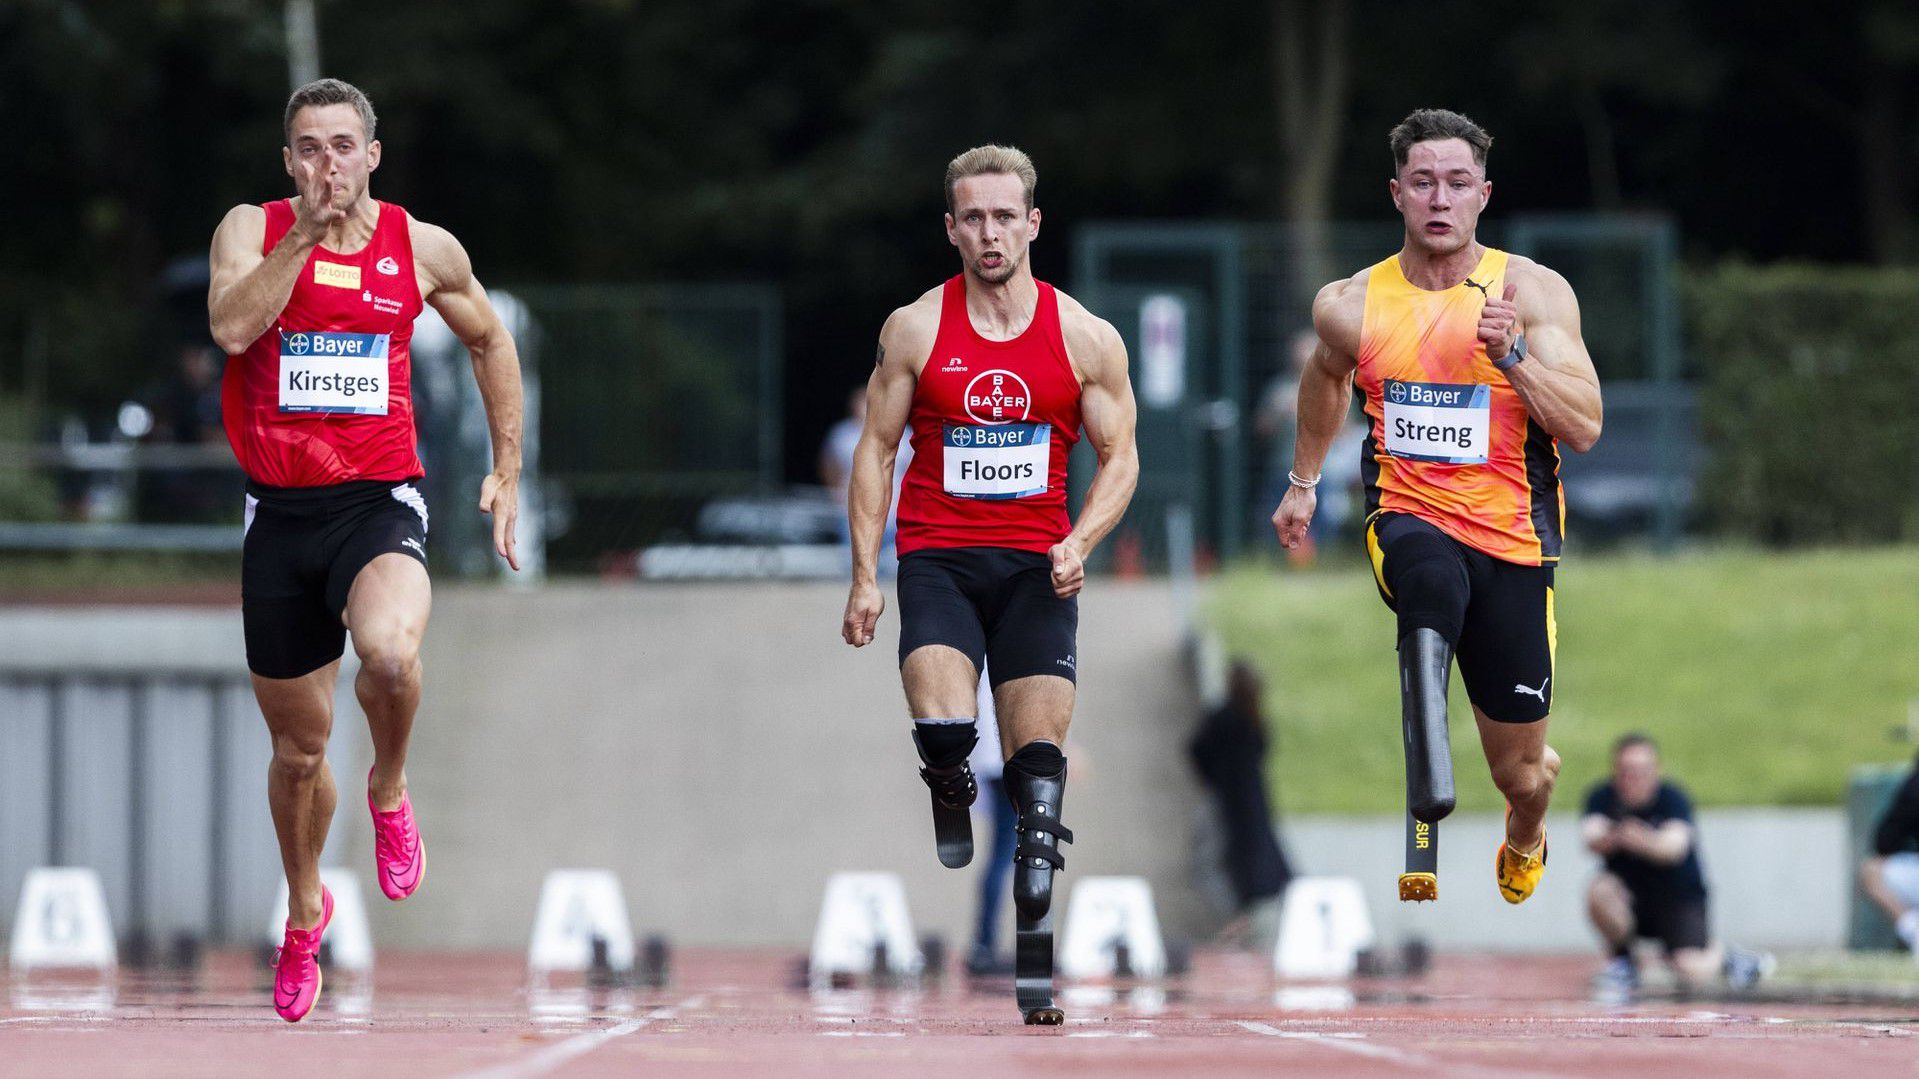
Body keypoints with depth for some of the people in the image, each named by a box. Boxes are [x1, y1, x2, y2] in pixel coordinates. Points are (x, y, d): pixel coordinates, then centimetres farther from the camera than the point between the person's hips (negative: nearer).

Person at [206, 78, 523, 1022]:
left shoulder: (423, 248, 1)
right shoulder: (253, 230, -1)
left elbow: (491, 342, 18)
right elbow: (232, 325, -21)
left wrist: (507, 471, 15)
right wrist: (306, 232, -21)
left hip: (379, 501, -1)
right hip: (280, 511, 1)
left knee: (388, 651, -35)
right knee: (298, 745, 13)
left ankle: (390, 790, -3)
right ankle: (304, 909, 39)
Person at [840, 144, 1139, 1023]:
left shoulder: (1085, 339, 1)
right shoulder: (914, 330, 0)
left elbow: (1119, 457, 7)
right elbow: (876, 450, 5)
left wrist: (1081, 541, -11)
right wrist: (864, 577, -2)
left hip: (1036, 564, 1)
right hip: (937, 557, -1)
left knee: (1039, 756, -4)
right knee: (943, 727, -24)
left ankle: (1034, 958, 4)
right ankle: (951, 823, 10)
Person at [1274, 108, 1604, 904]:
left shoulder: (1535, 292, -5)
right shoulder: (1352, 305, 0)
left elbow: (1585, 428, -12)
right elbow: (1327, 376, 24)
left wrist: (1512, 353, -24)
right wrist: (1301, 482, 32)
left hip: (1512, 538, 0)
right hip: (1408, 519, 0)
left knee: (1520, 768, 10)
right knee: (1434, 581, -42)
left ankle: (1524, 842, 47)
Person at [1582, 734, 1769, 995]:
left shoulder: (1673, 798, -17)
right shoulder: (1602, 797, -10)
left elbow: (1675, 848, -35)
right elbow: (1592, 841, -28)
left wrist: (1645, 843, -57)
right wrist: (1613, 839, -52)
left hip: (1681, 897, -2)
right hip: (1629, 892, 2)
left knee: (1692, 973, -21)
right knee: (1599, 892, -32)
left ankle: (1724, 958, 17)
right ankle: (1622, 961, -4)